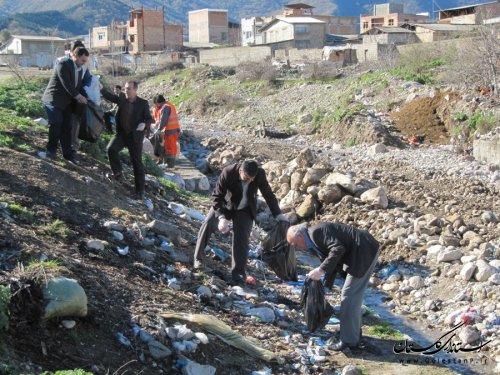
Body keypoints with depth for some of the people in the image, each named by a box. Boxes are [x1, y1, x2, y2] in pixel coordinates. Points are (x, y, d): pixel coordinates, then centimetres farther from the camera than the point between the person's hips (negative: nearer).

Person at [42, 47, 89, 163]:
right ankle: (51, 149, -5)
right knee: (56, 122, -19)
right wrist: (78, 96, -18)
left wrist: (84, 98, -1)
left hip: (66, 102, 7)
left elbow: (79, 85, 15)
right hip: (54, 100, -7)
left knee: (67, 127, 2)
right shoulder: (63, 65, -14)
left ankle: (68, 153, 5)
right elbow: (67, 84, -21)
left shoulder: (80, 69, 12)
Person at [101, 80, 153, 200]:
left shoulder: (143, 103, -6)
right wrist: (101, 88, -15)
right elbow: (109, 95, 3)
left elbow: (149, 119, -4)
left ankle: (140, 191, 8)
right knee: (111, 148, -24)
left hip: (135, 136, -3)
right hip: (121, 133, 3)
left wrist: (144, 124, -26)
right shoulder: (121, 99, 3)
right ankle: (118, 173, -1)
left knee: (137, 163, 0)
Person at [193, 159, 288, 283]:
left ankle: (238, 273, -6)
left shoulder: (260, 174, -25)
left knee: (242, 239, -13)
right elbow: (217, 196, -28)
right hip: (225, 204, 0)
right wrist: (221, 217, -41)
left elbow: (268, 193, -8)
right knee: (208, 225, -14)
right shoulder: (228, 172, -32)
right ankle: (198, 258, 7)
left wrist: (278, 214, -5)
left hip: (245, 210, 1)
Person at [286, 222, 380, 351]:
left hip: (364, 252, -10)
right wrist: (326, 285, 21)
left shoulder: (316, 232, -15)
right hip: (362, 252, 10)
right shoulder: (315, 240, 16)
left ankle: (349, 340, 5)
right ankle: (354, 331, 31)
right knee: (353, 294, 19)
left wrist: (321, 270, -22)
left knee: (348, 296, -3)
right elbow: (332, 261, 22)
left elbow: (338, 249, -25)